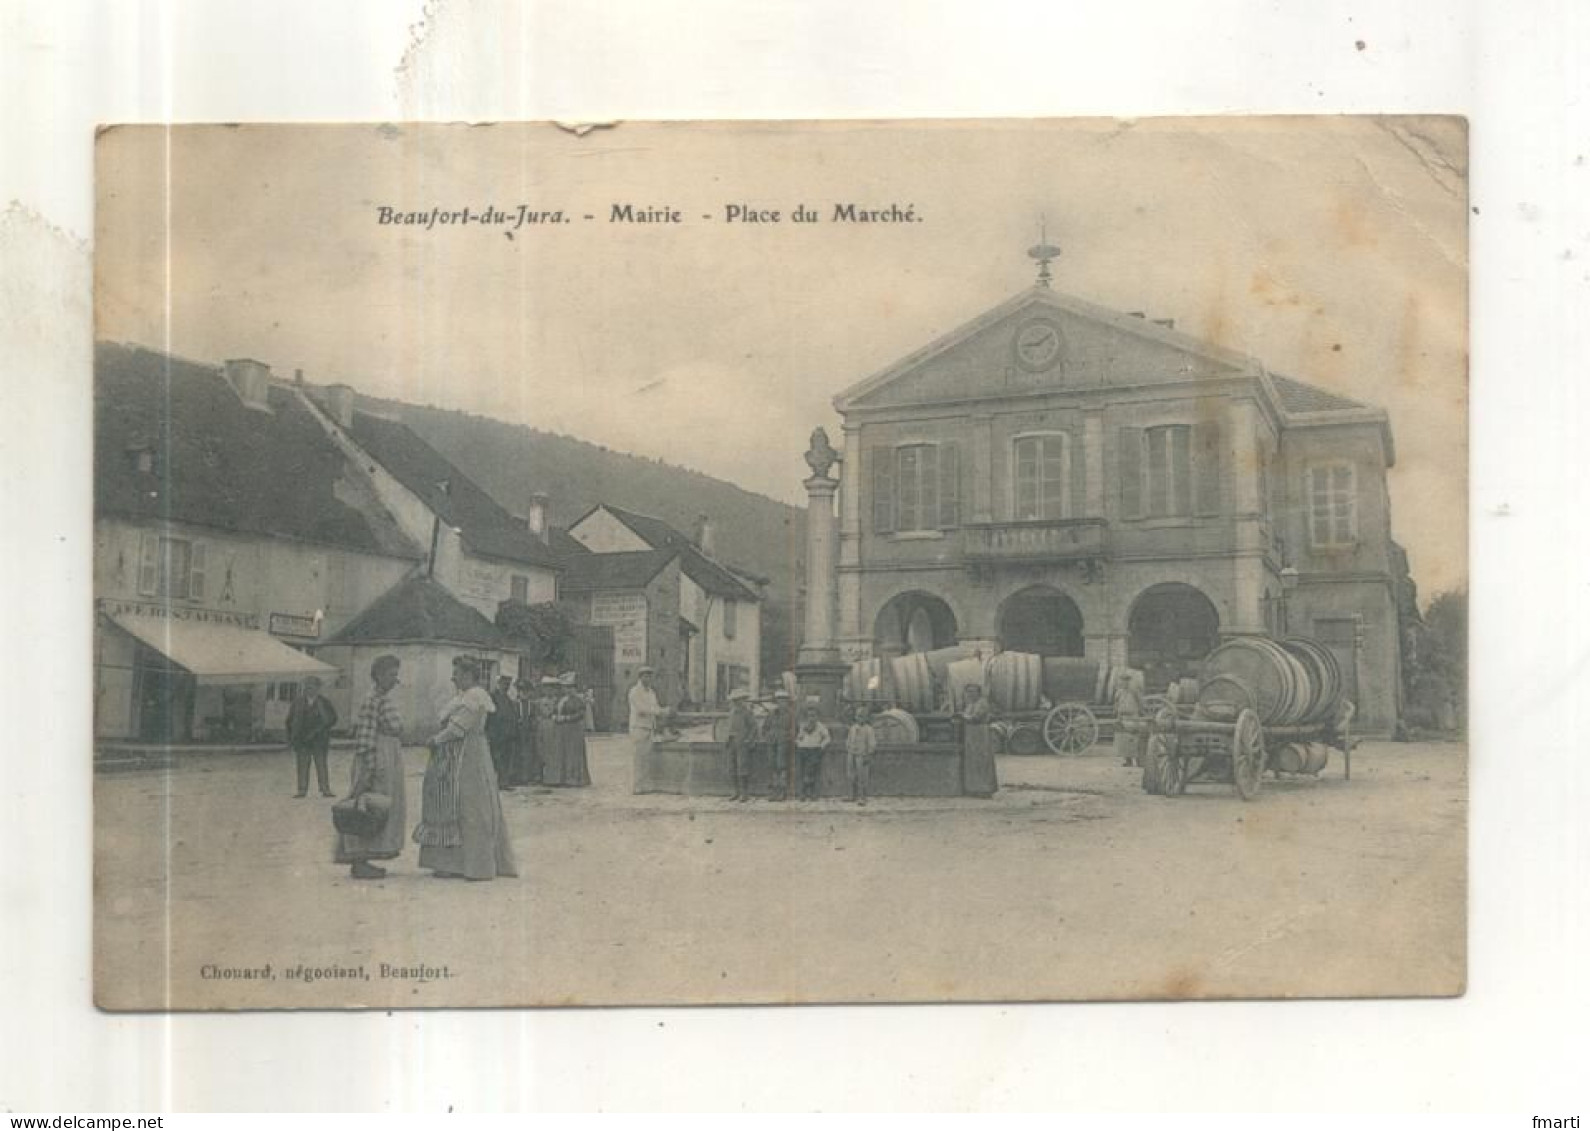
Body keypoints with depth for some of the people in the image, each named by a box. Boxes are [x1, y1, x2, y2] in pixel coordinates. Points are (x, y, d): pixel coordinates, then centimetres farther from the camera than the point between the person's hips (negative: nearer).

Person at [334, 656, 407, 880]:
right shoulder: (372, 700, -16)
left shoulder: (385, 698, 14)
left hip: (387, 760, 10)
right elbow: (365, 737, -20)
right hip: (376, 760, -10)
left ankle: (362, 861, 16)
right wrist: (369, 768, -23)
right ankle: (358, 864, -2)